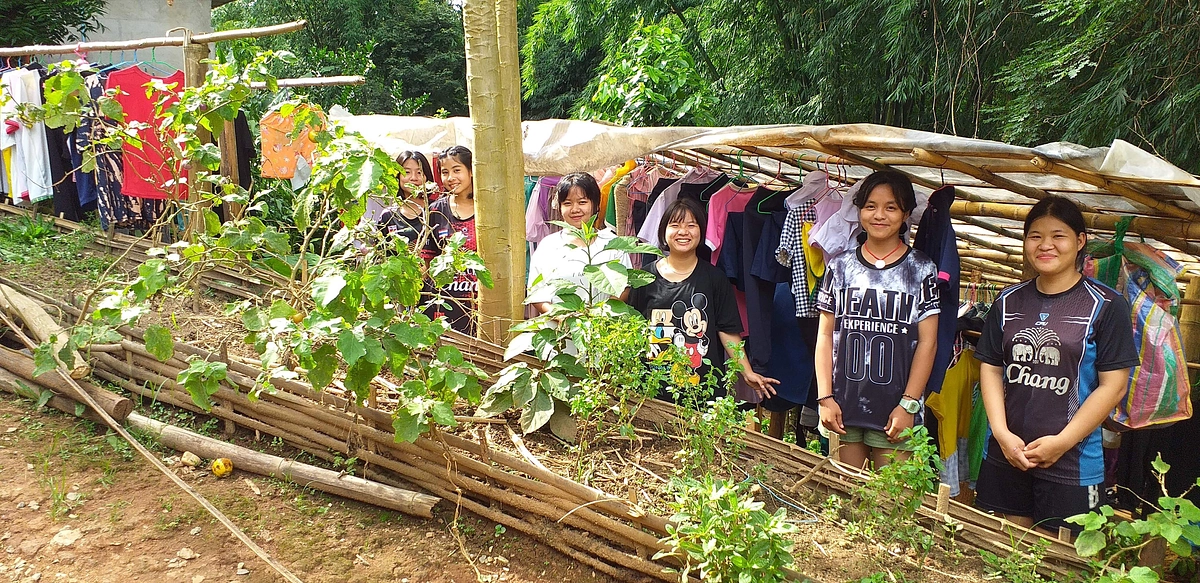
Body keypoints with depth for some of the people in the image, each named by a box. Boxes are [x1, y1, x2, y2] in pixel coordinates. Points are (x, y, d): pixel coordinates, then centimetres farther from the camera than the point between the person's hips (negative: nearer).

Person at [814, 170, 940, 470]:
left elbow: (927, 342, -1)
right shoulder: (840, 265, 7)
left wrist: (908, 404, -9)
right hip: (843, 406, 2)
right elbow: (825, 335, 6)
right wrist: (825, 397, -2)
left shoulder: (921, 270, 2)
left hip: (894, 411, -1)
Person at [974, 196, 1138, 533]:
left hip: (1072, 465, -3)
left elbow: (1113, 385, -7)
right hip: (1004, 457, 4)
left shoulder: (1105, 305, -4)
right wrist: (1002, 433, -6)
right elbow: (990, 368, 7)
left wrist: (1061, 442, -12)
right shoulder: (1009, 302, 8)